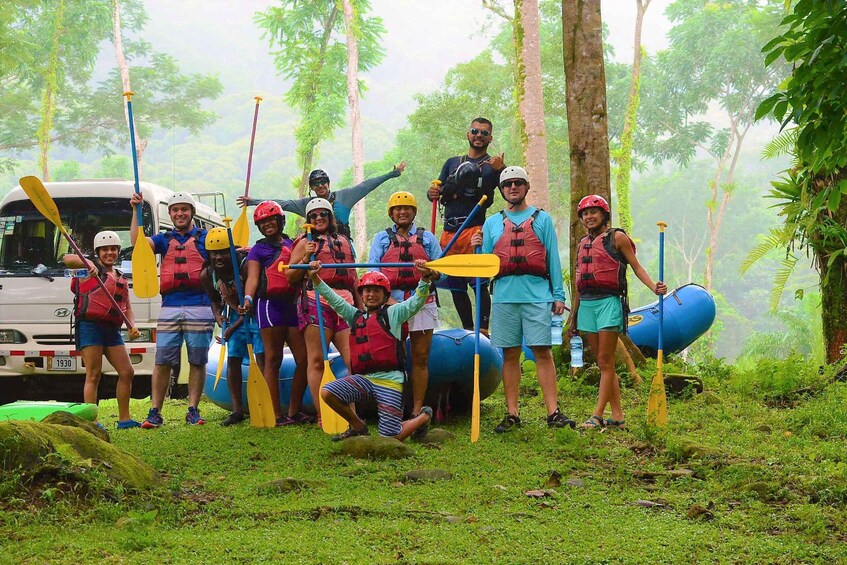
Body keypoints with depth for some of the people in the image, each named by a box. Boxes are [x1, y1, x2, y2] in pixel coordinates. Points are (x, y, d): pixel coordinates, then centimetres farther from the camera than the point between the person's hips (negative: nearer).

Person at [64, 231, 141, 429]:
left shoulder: (121, 279, 21)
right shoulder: (92, 268, 2)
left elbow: (127, 308, 18)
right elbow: (67, 259, -15)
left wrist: (133, 326, -2)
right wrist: (88, 264, -33)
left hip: (112, 330, 7)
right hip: (89, 325, -7)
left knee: (127, 372, 5)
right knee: (94, 374, -9)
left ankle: (124, 419, 13)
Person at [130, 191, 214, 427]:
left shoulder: (205, 238, 11)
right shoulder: (164, 239, 17)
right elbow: (137, 241, 3)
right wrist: (136, 210, -2)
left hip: (199, 307, -2)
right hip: (169, 308, 2)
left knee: (197, 361, 1)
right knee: (162, 361, -2)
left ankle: (193, 410, 8)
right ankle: (155, 412, -1)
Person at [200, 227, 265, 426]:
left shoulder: (245, 265, -26)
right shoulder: (207, 275, -9)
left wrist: (235, 326, -20)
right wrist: (218, 317, -8)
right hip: (234, 314, 5)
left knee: (261, 358, -14)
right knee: (233, 360, 2)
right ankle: (237, 410, 9)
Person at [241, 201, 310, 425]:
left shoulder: (292, 245, 20)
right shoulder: (258, 250, 7)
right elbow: (253, 278, -5)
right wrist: (248, 298, -22)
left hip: (292, 304, 5)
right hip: (270, 304, -5)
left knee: (304, 359, 2)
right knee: (273, 360, -4)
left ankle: (294, 411, 12)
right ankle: (277, 414, -4)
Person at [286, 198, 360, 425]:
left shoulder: (344, 242, 25)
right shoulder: (306, 243, 11)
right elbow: (290, 276, 6)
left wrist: (360, 305, 27)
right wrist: (306, 259, -9)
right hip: (316, 301, -4)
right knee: (316, 361, -7)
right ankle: (322, 415, -7)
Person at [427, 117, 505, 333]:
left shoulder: (493, 165, 8)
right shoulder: (452, 163, 23)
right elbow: (440, 194, 23)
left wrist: (501, 170, -27)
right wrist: (432, 193, -2)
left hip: (475, 229, -5)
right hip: (449, 232, 5)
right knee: (455, 287, 8)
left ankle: (483, 329, -16)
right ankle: (468, 330, 19)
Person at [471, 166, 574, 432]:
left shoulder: (542, 219, 11)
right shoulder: (492, 223, 16)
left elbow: (553, 258, 7)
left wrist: (558, 295, -1)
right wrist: (478, 249, -5)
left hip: (537, 294, -2)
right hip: (504, 296, 2)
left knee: (543, 351, -7)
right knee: (510, 355, 3)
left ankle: (553, 412, -9)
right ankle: (512, 414, 6)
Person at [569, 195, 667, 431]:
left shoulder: (617, 237, 1)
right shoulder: (583, 243, 18)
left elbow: (636, 266, 0)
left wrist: (654, 287, -17)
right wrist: (573, 316, 23)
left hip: (608, 302, -7)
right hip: (586, 304, 7)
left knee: (606, 362, -7)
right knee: (603, 364, 5)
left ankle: (597, 415, -10)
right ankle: (617, 416, 7)